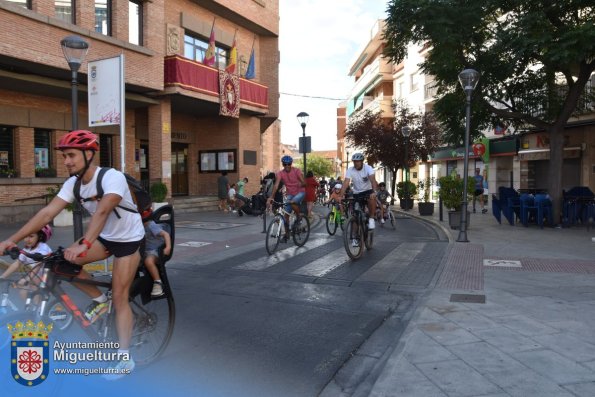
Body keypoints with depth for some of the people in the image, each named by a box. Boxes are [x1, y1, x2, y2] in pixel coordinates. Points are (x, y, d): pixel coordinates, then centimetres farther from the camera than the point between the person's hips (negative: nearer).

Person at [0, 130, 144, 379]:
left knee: (119, 297, -6)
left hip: (129, 239, -7)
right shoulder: (73, 183, -8)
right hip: (105, 237, 7)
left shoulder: (112, 177, -29)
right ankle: (99, 300, 13)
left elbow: (102, 211, -44)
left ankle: (125, 358, 6)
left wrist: (83, 244, -56)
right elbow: (47, 213, -13)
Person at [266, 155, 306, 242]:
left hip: (300, 192, -4)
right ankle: (287, 234, 13)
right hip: (290, 194, 4)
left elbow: (304, 183, -21)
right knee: (286, 214, -1)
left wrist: (301, 184, -45)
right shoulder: (280, 174, -10)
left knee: (293, 202, -36)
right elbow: (276, 185, -22)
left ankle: (298, 218, -8)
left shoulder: (296, 171, -16)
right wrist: (271, 197, -34)